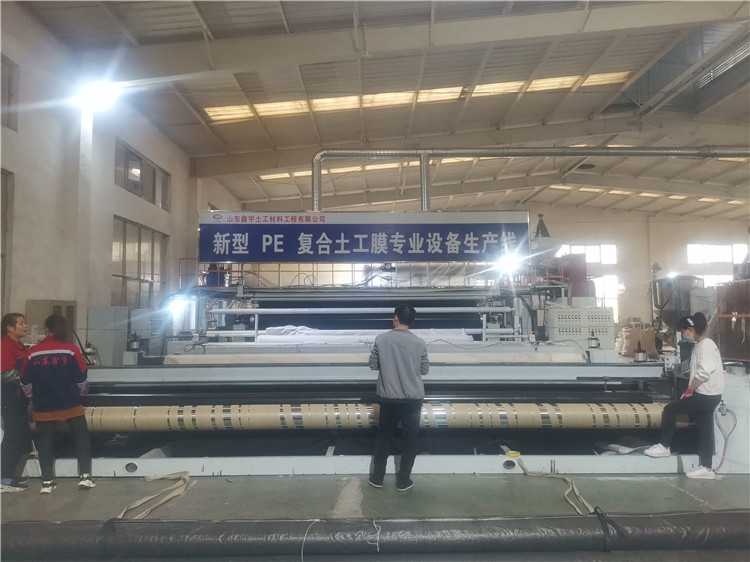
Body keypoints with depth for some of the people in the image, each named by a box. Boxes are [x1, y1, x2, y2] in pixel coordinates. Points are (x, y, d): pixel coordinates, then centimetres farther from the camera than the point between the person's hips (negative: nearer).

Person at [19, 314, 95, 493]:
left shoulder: (33, 353, -2)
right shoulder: (71, 350, -8)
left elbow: (26, 382, 5)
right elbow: (81, 378, -4)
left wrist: (33, 398, 22)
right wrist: (80, 393, 16)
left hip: (43, 406, 2)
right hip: (70, 403, -2)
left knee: (45, 441, 12)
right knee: (82, 436, 9)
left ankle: (47, 482, 14)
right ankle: (85, 476, 5)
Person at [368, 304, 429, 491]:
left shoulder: (381, 339, -9)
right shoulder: (419, 343, -7)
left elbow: (373, 365, -1)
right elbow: (425, 370, 2)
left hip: (388, 398, 1)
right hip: (413, 399, 0)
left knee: (384, 435, 17)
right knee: (410, 438, 13)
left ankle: (377, 477, 24)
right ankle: (403, 480, 19)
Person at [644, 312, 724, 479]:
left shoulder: (706, 345, -17)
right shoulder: (701, 345, 14)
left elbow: (705, 372, -27)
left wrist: (689, 390, -17)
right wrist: (692, 390, 10)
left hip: (706, 396, -10)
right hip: (708, 395, 10)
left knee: (670, 409, -5)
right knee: (705, 430, 12)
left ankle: (664, 446, 6)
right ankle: (706, 469, 19)